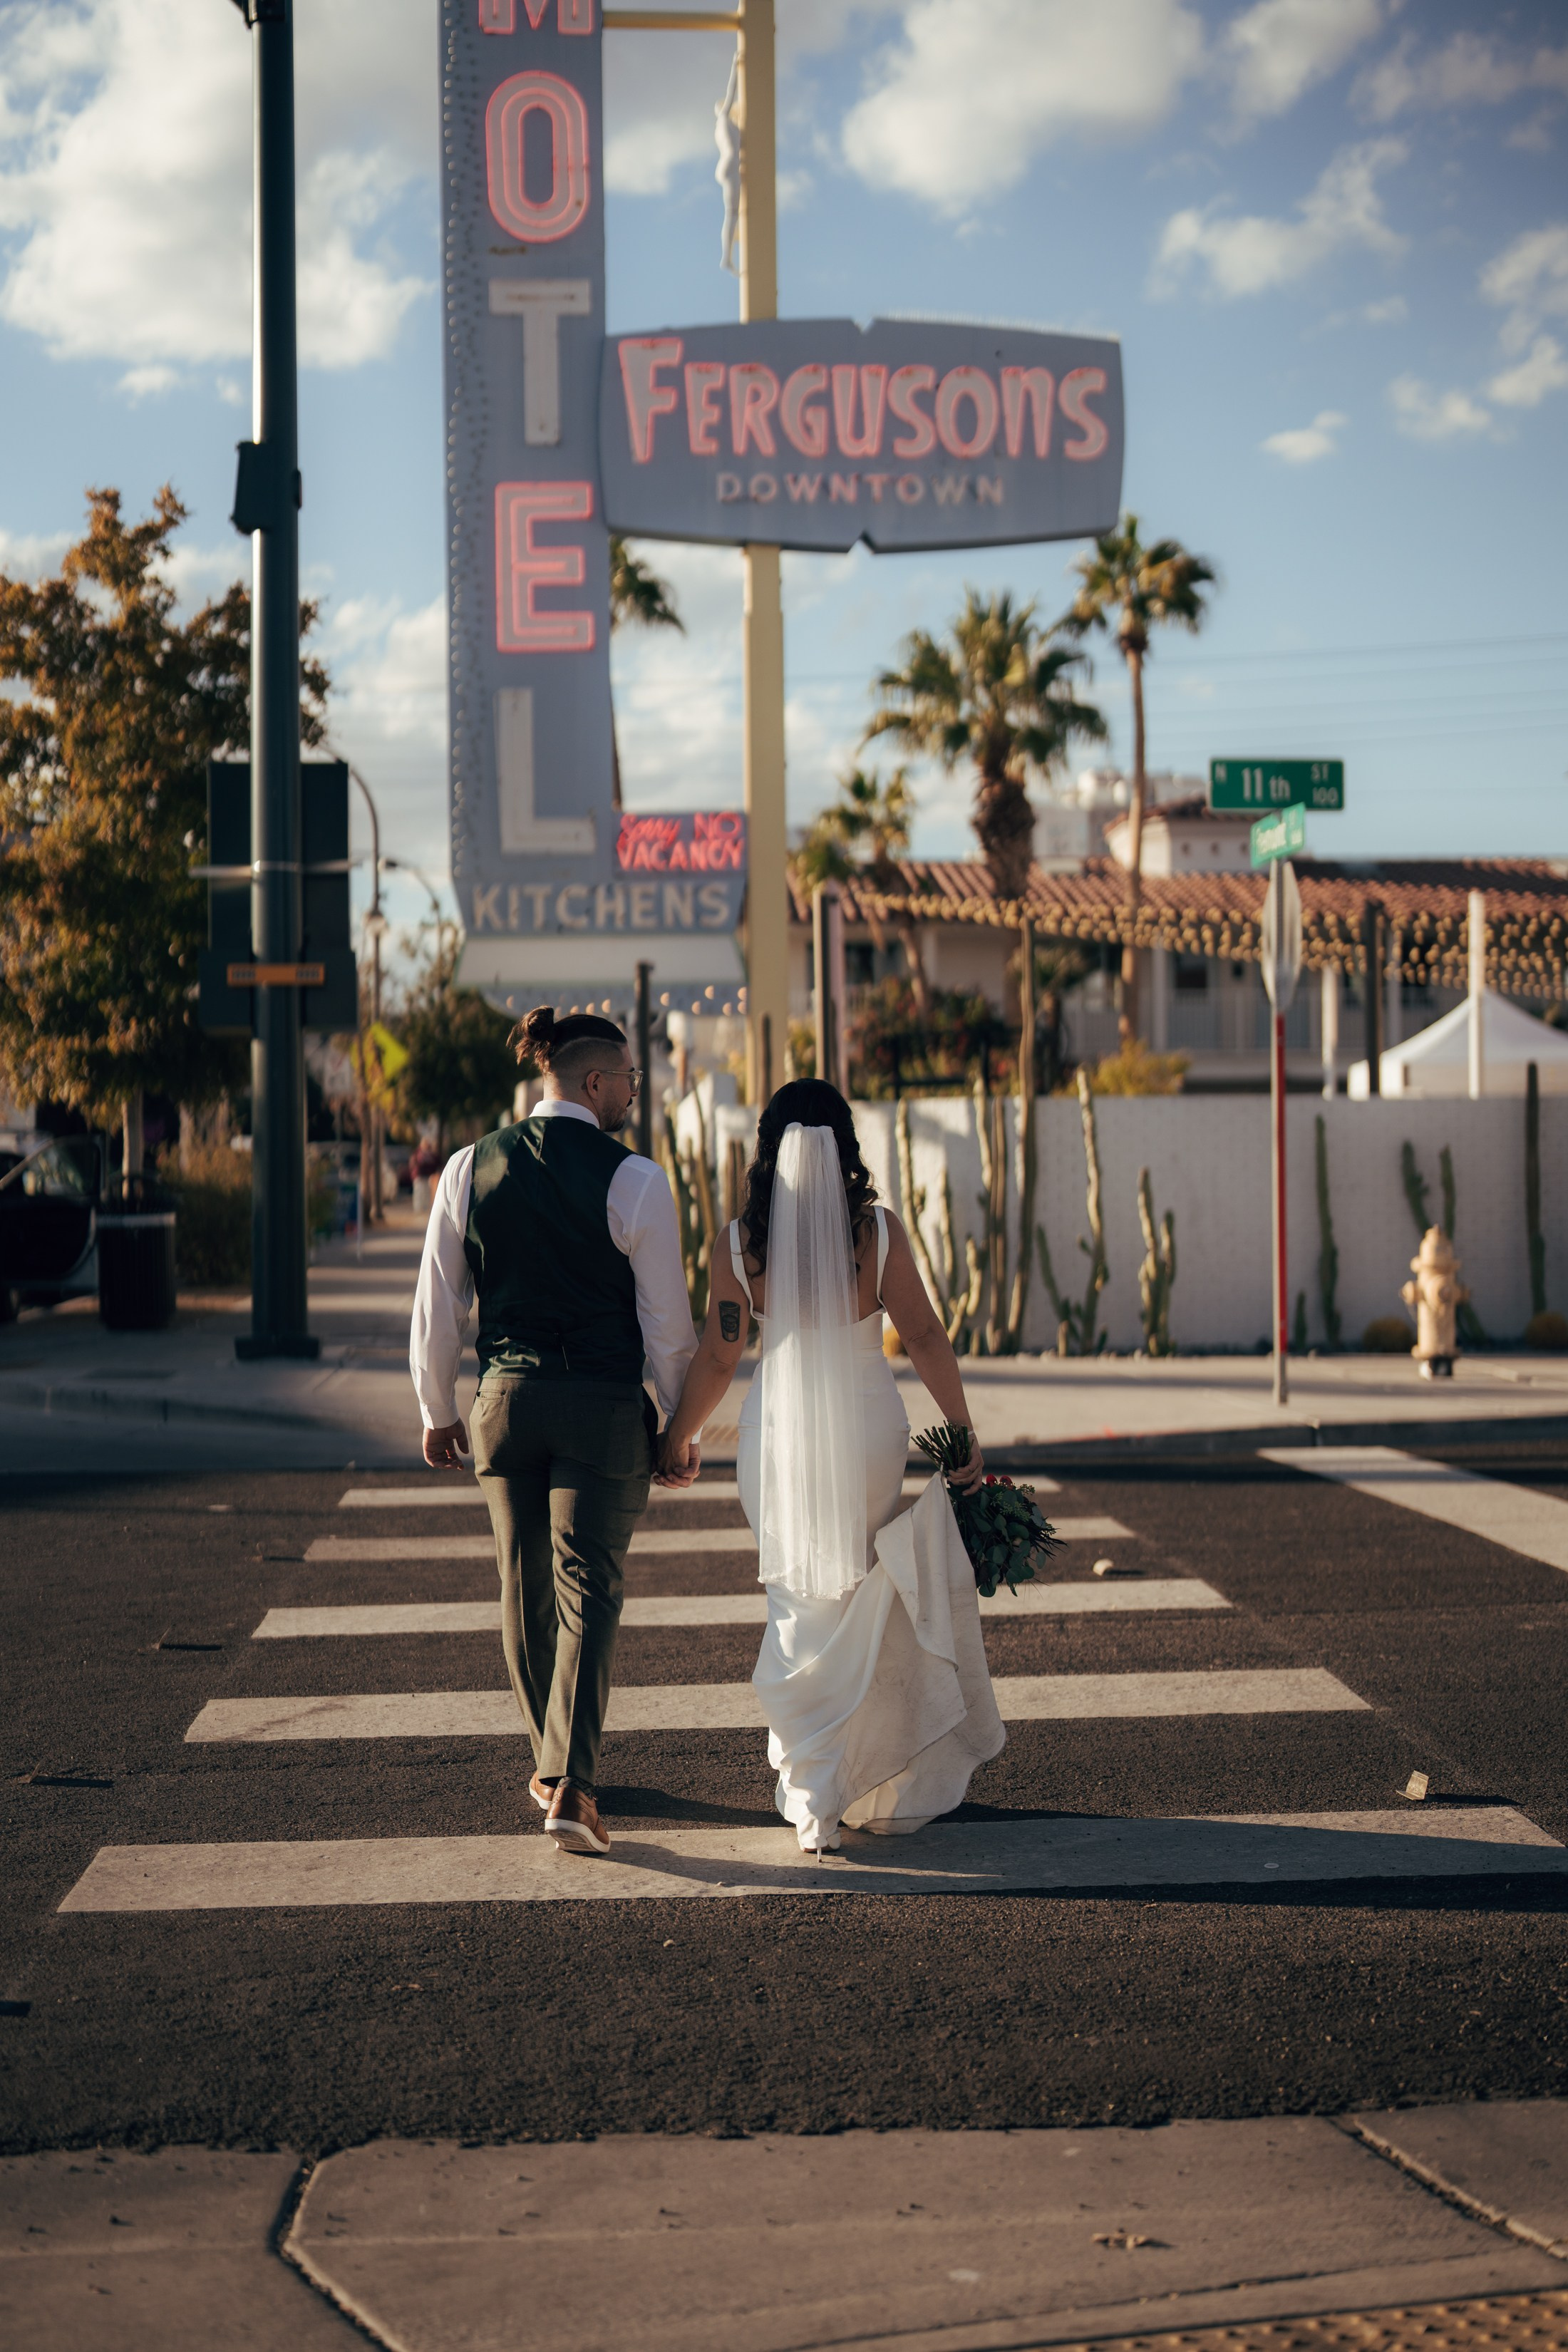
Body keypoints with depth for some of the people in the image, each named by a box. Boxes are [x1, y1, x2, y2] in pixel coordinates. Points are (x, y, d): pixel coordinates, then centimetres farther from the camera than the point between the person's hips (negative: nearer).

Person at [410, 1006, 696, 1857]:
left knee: (525, 1588, 17)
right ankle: (573, 1784, -12)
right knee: (589, 1590, -1)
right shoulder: (635, 1180, -10)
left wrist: (437, 1411, 16)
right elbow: (667, 1323, -7)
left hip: (506, 1401, 4)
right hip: (604, 1406, -4)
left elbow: (437, 1307, 5)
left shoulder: (468, 1169, 1)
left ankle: (549, 1766, 31)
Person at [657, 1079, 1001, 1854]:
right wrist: (964, 1433, 3)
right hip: (868, 1426, 0)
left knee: (801, 1610, 12)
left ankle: (813, 1803, 11)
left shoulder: (740, 1242, -5)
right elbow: (925, 1337, -5)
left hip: (780, 1434, 0)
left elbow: (717, 1358, -1)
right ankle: (884, 1788, 24)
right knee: (875, 1601, 16)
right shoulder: (878, 1230, -7)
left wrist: (677, 1439, 12)